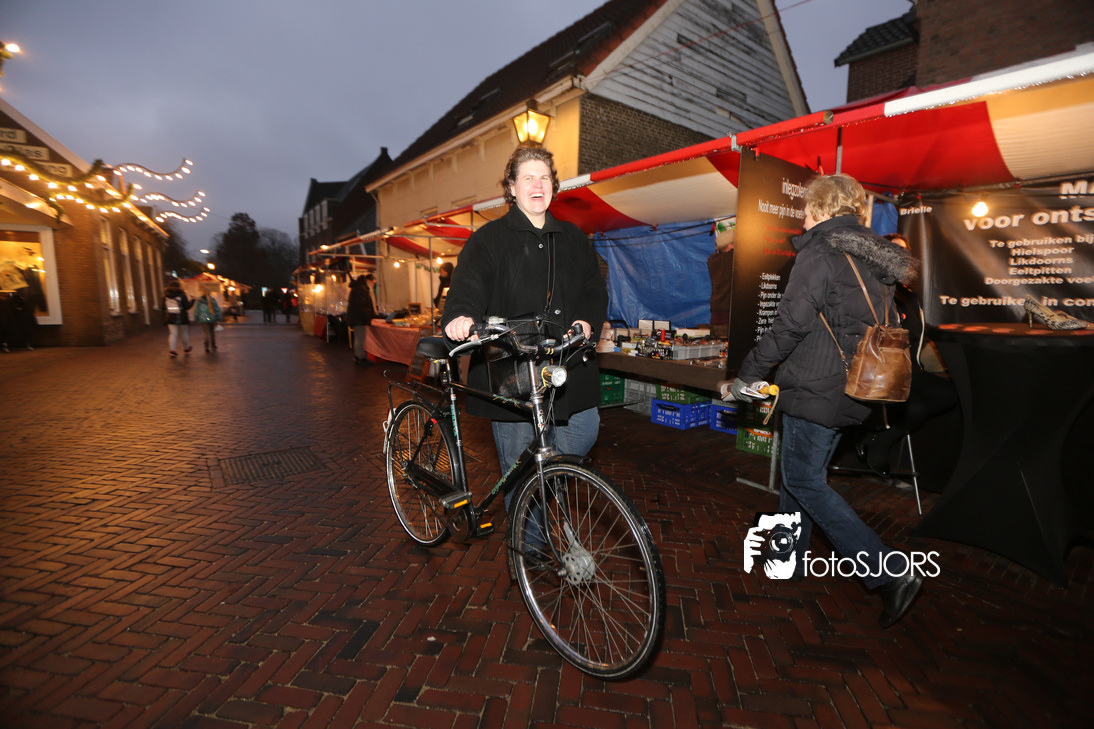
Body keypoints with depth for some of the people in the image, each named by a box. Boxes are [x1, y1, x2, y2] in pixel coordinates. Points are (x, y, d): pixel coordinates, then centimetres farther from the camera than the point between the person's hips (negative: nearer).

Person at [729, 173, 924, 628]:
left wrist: (749, 373, -11)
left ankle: (891, 572, 1)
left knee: (805, 482, 1)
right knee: (800, 473, 18)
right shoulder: (875, 258, 14)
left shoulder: (820, 254, -14)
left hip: (816, 389, -9)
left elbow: (790, 325, -20)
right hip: (850, 392, 9)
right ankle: (788, 557, 32)